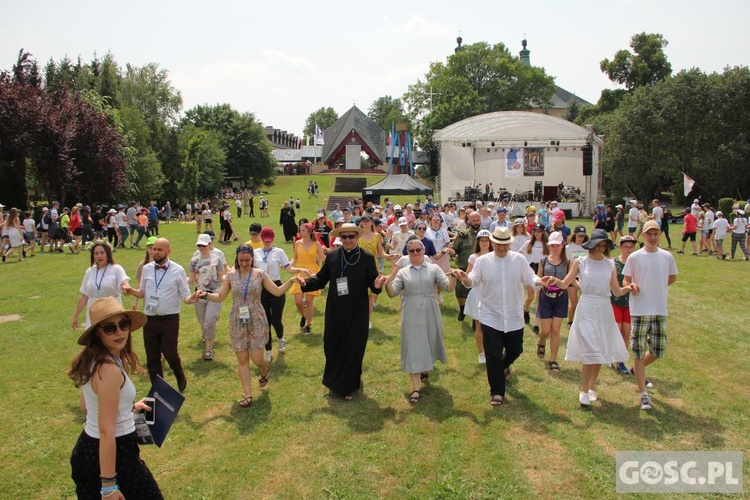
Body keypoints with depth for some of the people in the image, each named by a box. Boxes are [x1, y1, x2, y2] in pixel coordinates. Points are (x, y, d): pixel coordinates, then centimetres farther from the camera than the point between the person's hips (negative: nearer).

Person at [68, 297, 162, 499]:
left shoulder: (91, 360, 1)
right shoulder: (109, 369, -27)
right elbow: (106, 431, -27)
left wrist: (129, 408, 25)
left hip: (87, 448, 9)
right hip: (112, 455, -9)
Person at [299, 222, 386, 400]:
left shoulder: (367, 258, -5)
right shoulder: (331, 256, 2)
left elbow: (372, 281, -6)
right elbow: (321, 279, 3)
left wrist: (377, 285, -29)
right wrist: (306, 283, -14)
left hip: (357, 313, -2)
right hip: (335, 312, 3)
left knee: (353, 348, 7)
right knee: (331, 346, 11)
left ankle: (350, 385, 26)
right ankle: (335, 379, 36)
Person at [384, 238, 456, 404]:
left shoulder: (434, 268, 4)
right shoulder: (403, 272, 7)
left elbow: (448, 287, -6)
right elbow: (392, 293, -1)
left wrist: (453, 277, -26)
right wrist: (387, 282, -21)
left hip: (430, 314, 1)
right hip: (411, 315, 0)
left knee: (428, 343, 15)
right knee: (413, 348, -3)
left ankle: (425, 369, 47)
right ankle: (416, 388, 0)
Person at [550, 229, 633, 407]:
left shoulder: (610, 264, 6)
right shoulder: (580, 262, -1)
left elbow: (617, 291, 4)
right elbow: (565, 284, -5)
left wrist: (627, 289, -16)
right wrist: (556, 280, -25)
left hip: (604, 311, 3)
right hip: (586, 310, -3)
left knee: (601, 352, 10)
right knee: (591, 352, -10)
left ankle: (592, 387, 28)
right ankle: (584, 391, 3)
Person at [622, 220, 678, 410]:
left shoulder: (667, 257, 3)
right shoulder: (634, 257, -4)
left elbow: (672, 277, 19)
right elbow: (625, 281, 1)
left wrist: (658, 287, 5)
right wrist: (631, 286, -21)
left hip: (660, 310, 3)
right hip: (639, 310, -3)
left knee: (658, 351, 9)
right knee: (639, 352, 0)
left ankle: (638, 369, 39)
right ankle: (644, 394, 8)